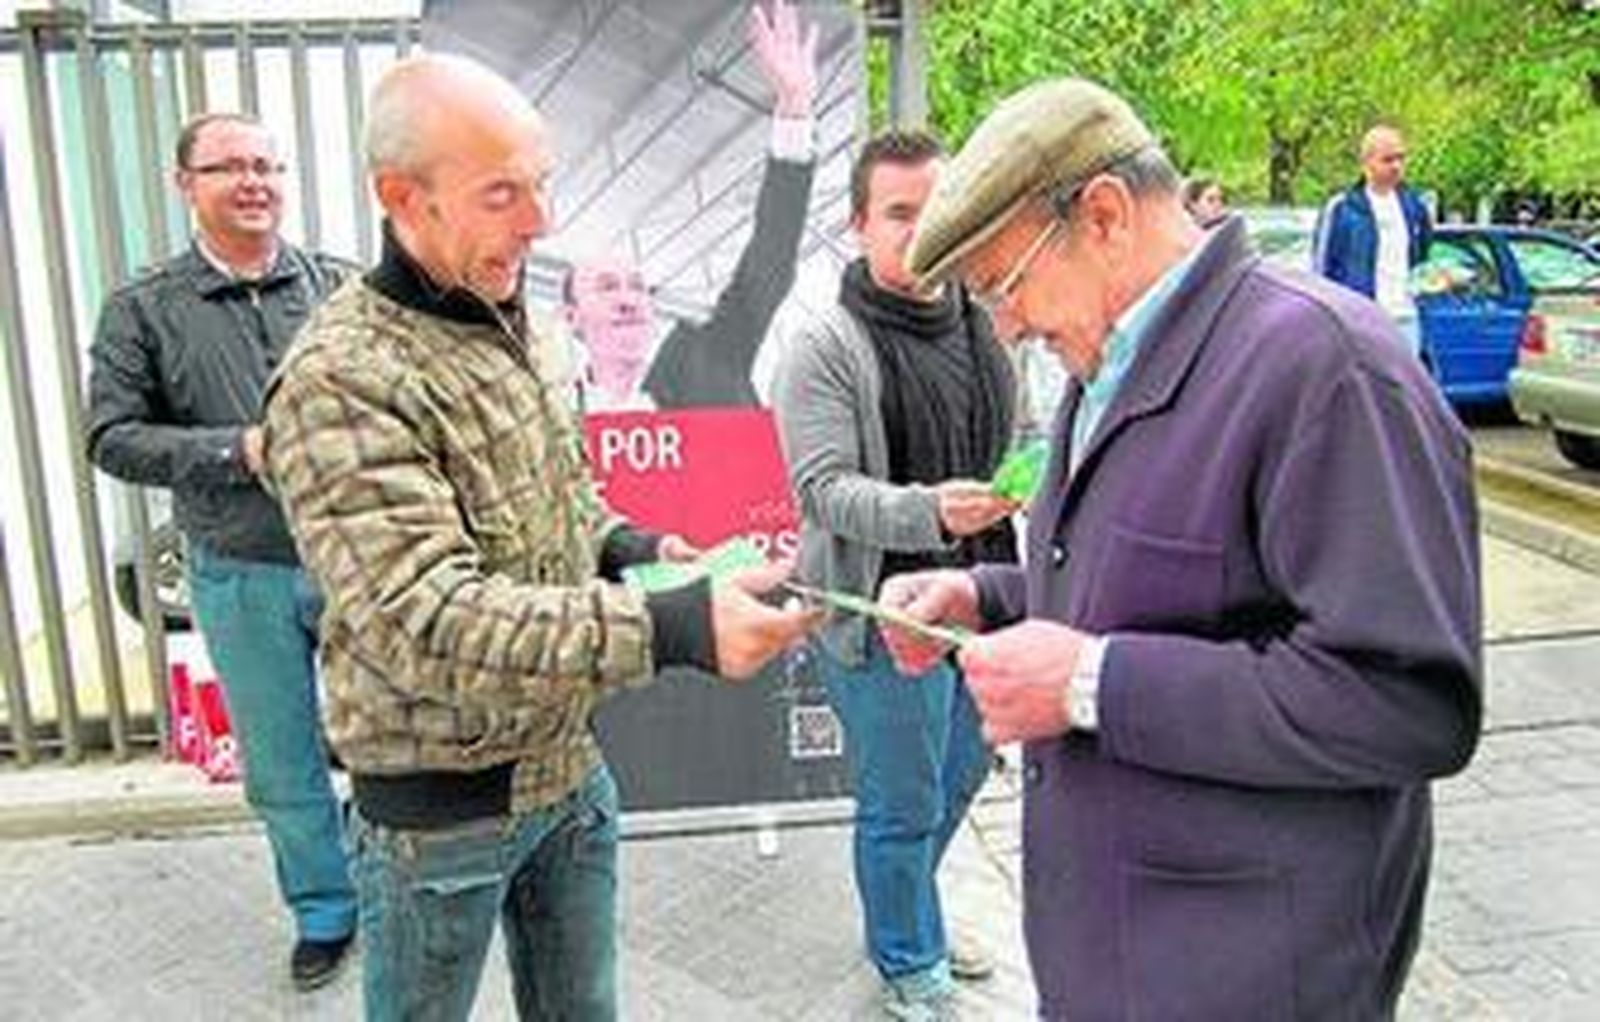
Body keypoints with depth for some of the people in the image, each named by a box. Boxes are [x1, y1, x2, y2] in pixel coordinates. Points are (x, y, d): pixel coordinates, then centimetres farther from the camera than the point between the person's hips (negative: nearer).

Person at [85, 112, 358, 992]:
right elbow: (112, 438, -4)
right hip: (240, 578, 0)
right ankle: (324, 912, 34)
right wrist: (238, 451, -17)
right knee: (281, 767, 13)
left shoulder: (340, 287, 0)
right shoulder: (144, 309, -1)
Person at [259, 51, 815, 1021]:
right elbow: (422, 619, -33)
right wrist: (668, 628, -42)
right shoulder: (340, 380, -23)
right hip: (440, 805, -7)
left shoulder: (506, 329, 3)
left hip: (569, 768, 7)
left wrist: (632, 548, -3)